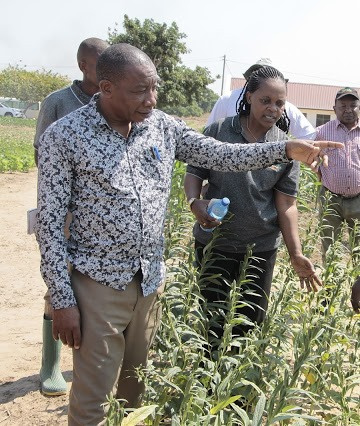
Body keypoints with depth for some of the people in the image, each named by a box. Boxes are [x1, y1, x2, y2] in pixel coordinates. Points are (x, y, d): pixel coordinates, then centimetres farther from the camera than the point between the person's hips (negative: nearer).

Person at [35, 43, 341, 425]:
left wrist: (287, 149, -6)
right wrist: (62, 301, -11)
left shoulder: (161, 126, 2)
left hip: (151, 281, 5)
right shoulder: (63, 137, -11)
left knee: (138, 386, 20)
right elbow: (50, 222, -10)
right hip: (99, 284, -4)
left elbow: (222, 155, 5)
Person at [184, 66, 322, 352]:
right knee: (212, 317, 10)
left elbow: (286, 204, -3)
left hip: (262, 246, 2)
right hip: (215, 242, -1)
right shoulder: (219, 132, -7)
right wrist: (196, 202, -21)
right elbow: (194, 173, 0)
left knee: (252, 318, 14)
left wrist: (296, 254, -8)